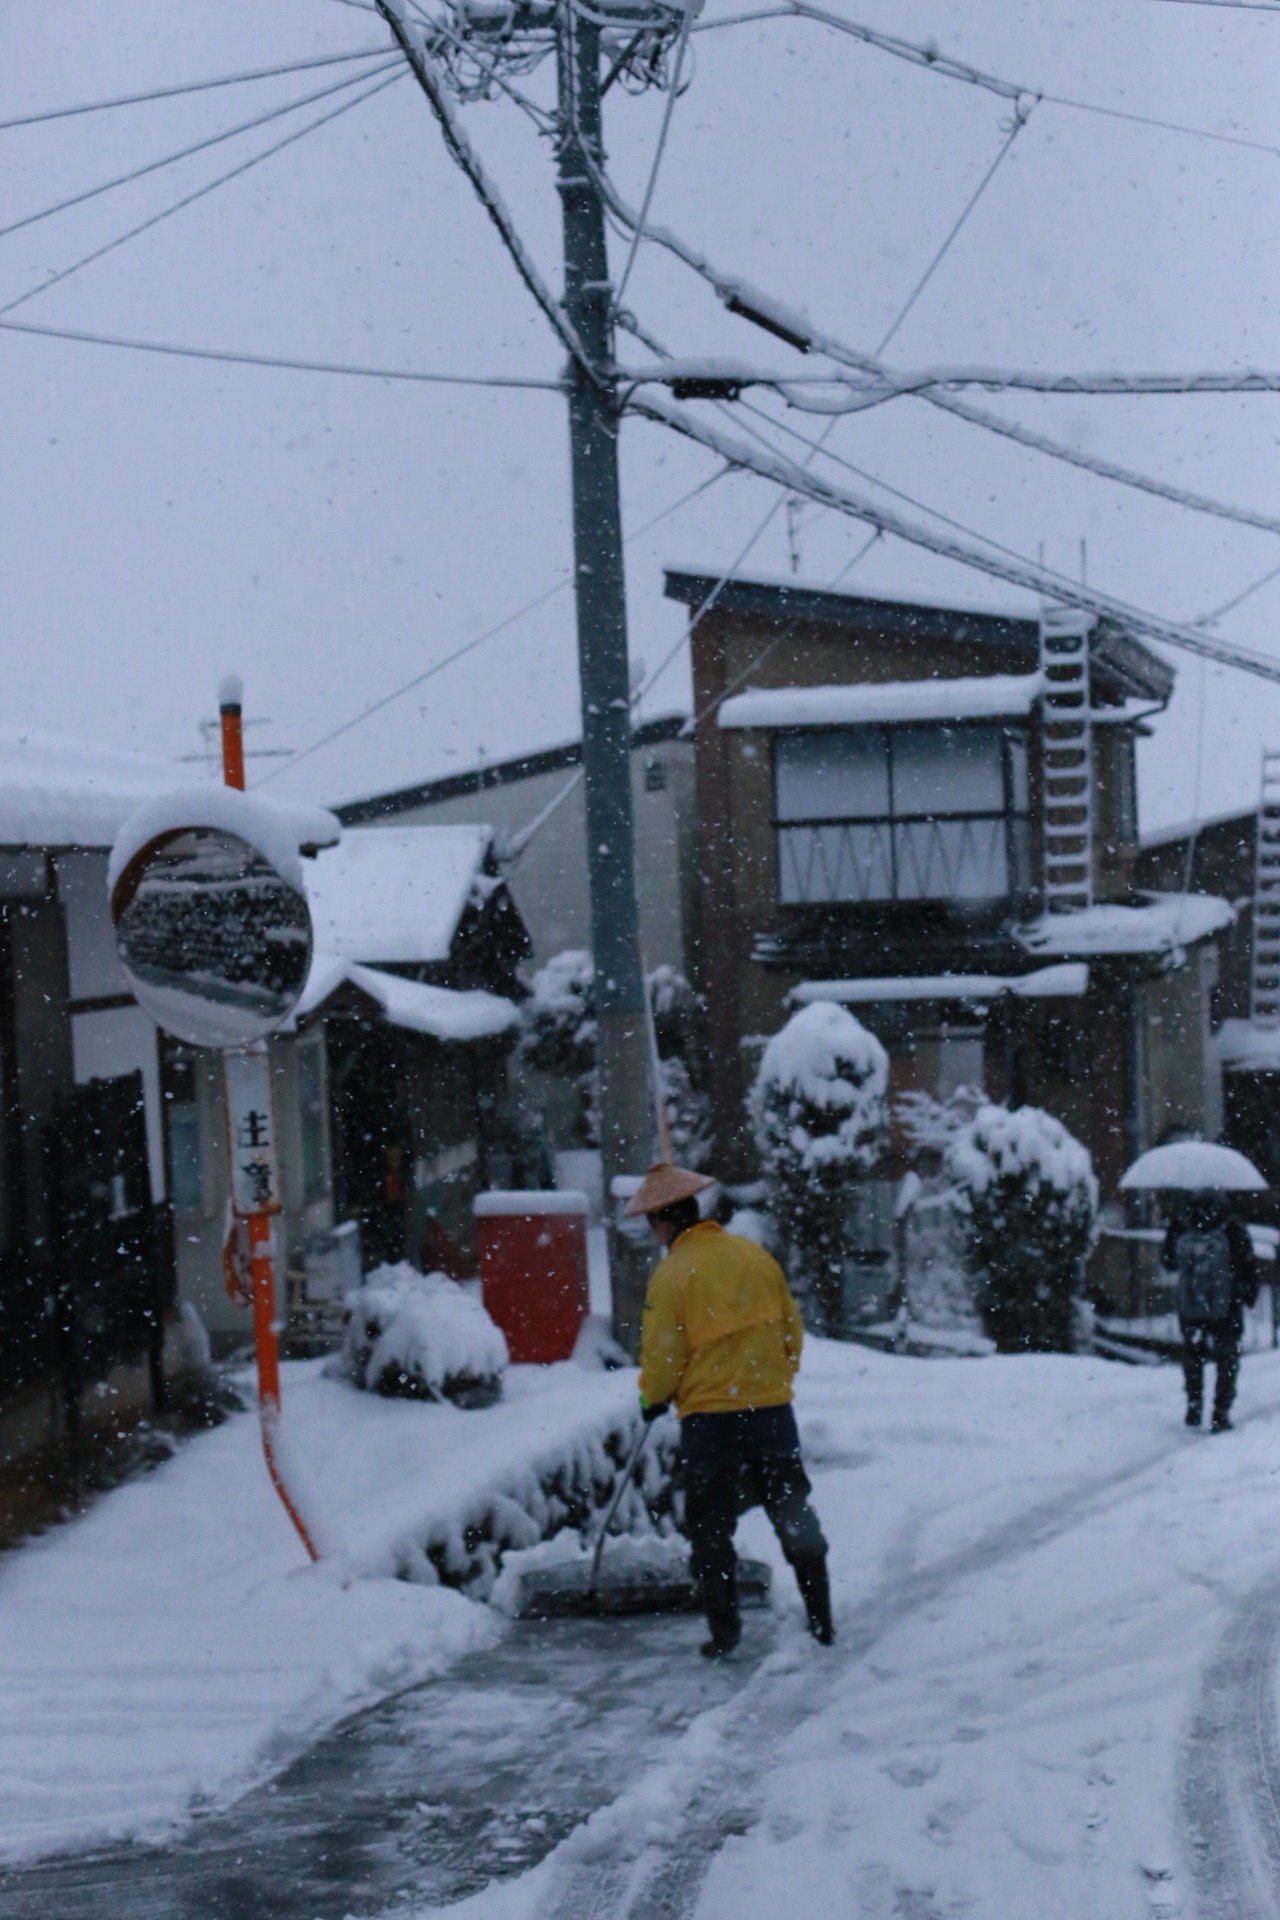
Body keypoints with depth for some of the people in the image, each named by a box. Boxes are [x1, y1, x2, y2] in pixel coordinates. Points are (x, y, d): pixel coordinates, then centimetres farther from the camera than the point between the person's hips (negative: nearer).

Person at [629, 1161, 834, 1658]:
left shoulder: (671, 1276, -12)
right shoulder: (756, 1256, 3)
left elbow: (662, 1358, -9)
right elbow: (792, 1329, 10)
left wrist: (653, 1398, 11)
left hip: (709, 1419, -4)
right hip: (773, 1412, 4)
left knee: (710, 1528, 9)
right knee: (795, 1515, 12)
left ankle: (725, 1632, 8)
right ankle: (821, 1624, 15)